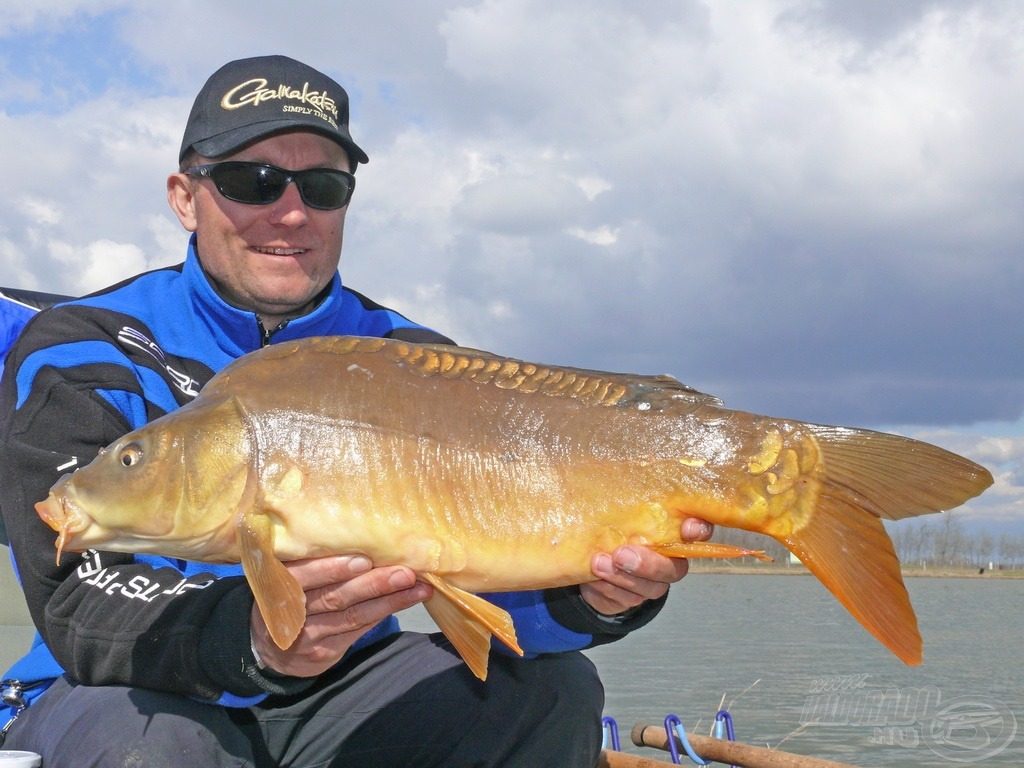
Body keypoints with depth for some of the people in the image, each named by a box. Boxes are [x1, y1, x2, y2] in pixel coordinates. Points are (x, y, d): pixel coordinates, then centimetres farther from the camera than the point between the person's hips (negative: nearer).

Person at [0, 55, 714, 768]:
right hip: (129, 696, -3)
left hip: (334, 696, 4)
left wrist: (589, 594, -37)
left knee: (552, 690, -14)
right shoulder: (81, 349, -10)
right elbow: (80, 602, -24)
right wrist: (252, 637, -44)